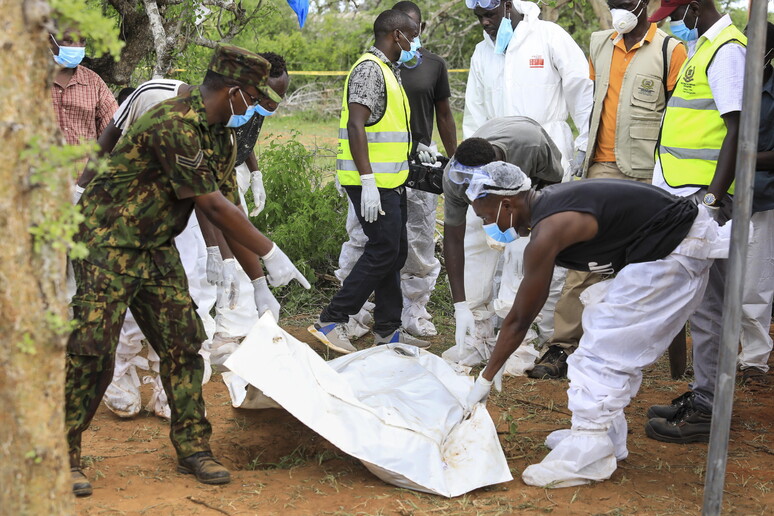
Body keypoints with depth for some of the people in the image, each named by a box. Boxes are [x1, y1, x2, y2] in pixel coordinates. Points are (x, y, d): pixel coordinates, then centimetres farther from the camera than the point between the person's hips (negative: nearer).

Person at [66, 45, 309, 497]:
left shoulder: (220, 136, 5)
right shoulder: (173, 125, -25)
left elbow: (230, 208, 8)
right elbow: (213, 207, -23)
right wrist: (271, 253, -16)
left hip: (156, 248, 9)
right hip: (108, 242, -9)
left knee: (183, 343, 4)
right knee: (92, 350, -9)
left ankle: (193, 447, 13)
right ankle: (63, 455, 3)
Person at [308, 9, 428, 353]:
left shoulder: (389, 71, 19)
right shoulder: (370, 69, -13)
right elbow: (356, 126, -21)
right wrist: (368, 181, -26)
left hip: (390, 181, 10)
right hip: (374, 182, -10)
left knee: (394, 252, 11)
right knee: (383, 251, -10)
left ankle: (389, 330, 18)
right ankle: (331, 321, -5)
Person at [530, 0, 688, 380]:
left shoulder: (670, 51, -3)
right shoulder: (600, 45, 13)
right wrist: (585, 153, 16)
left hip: (647, 174, -4)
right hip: (603, 169, 4)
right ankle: (564, 346, -1)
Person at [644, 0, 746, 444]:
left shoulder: (727, 50, -12)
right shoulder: (703, 47, 18)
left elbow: (737, 129, -20)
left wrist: (713, 196, -24)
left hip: (704, 197, -10)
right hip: (687, 195, 10)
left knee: (705, 303, -6)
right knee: (700, 299, 14)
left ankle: (708, 410, 0)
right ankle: (703, 395, 23)